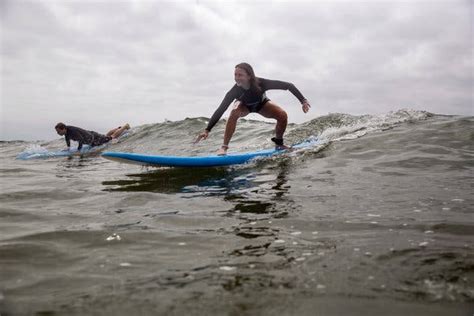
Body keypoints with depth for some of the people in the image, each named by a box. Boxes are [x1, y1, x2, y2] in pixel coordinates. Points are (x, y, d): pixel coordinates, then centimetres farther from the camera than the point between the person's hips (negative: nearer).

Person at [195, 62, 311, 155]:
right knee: (234, 113, -34)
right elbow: (220, 110, -37)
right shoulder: (234, 91, -38)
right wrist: (207, 130, -43)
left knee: (283, 115, -22)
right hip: (244, 105, -1)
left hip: (261, 104, 1)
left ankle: (279, 142, 3)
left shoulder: (261, 83, -40)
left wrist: (303, 100, -41)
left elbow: (288, 85, -34)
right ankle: (224, 147, -30)